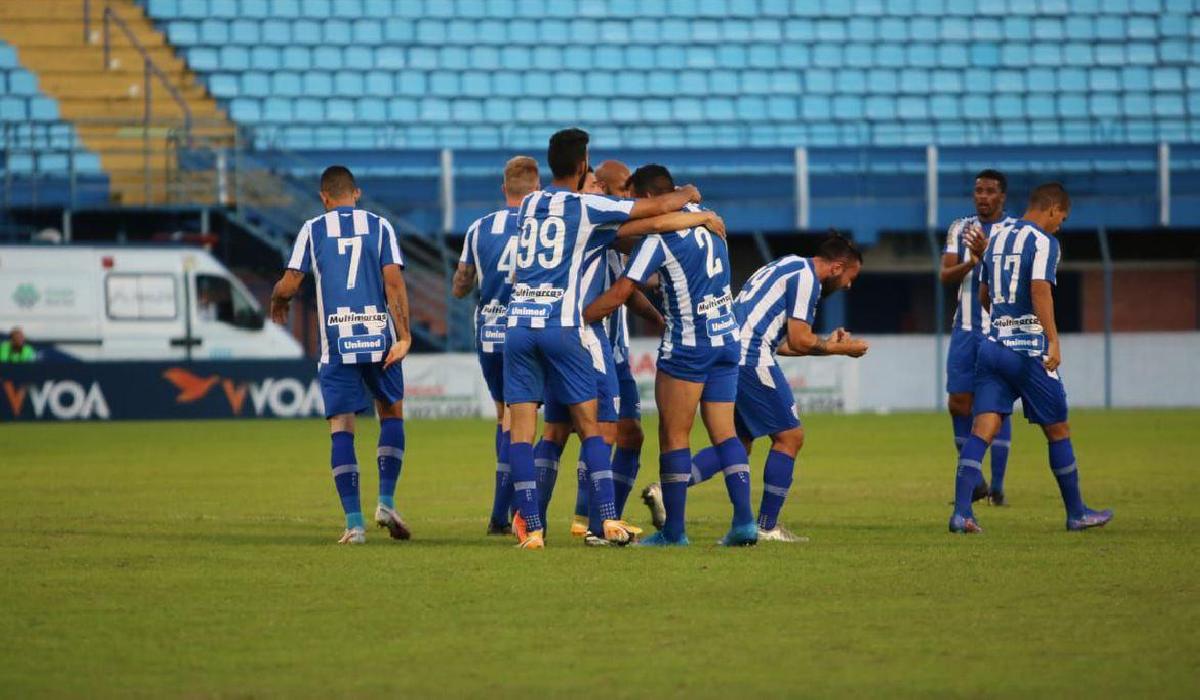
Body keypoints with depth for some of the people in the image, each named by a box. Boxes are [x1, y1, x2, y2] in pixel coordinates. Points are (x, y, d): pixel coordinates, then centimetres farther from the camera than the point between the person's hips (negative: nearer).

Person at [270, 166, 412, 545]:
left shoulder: (313, 229, 5)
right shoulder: (379, 226, 6)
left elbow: (289, 284, 1)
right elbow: (394, 282, -4)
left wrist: (277, 301, 24)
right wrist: (404, 336, -6)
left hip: (335, 342, -1)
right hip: (379, 337, 1)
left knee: (341, 428, 1)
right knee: (391, 412, 19)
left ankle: (354, 522, -7)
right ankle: (386, 502, 6)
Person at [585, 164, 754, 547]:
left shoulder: (658, 235, -12)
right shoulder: (705, 218, 8)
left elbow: (620, 292, -15)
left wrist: (577, 318, -6)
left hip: (687, 345, -7)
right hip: (728, 339, 7)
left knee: (674, 436, 1)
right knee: (724, 433, 7)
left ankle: (674, 530, 3)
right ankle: (744, 521, -3)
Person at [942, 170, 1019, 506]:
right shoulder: (960, 229, 10)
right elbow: (946, 275, 1)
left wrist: (987, 255, -28)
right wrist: (970, 263, -18)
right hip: (965, 328, 4)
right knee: (958, 404, 2)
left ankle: (997, 486, 0)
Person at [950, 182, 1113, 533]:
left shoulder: (997, 238, 16)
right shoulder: (1043, 241, -8)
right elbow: (1040, 289, -22)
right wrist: (1054, 341, -26)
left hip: (993, 345, 6)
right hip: (1027, 348, -6)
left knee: (982, 430, -2)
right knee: (1058, 431, 9)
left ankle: (961, 512, -17)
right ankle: (1076, 514, 19)